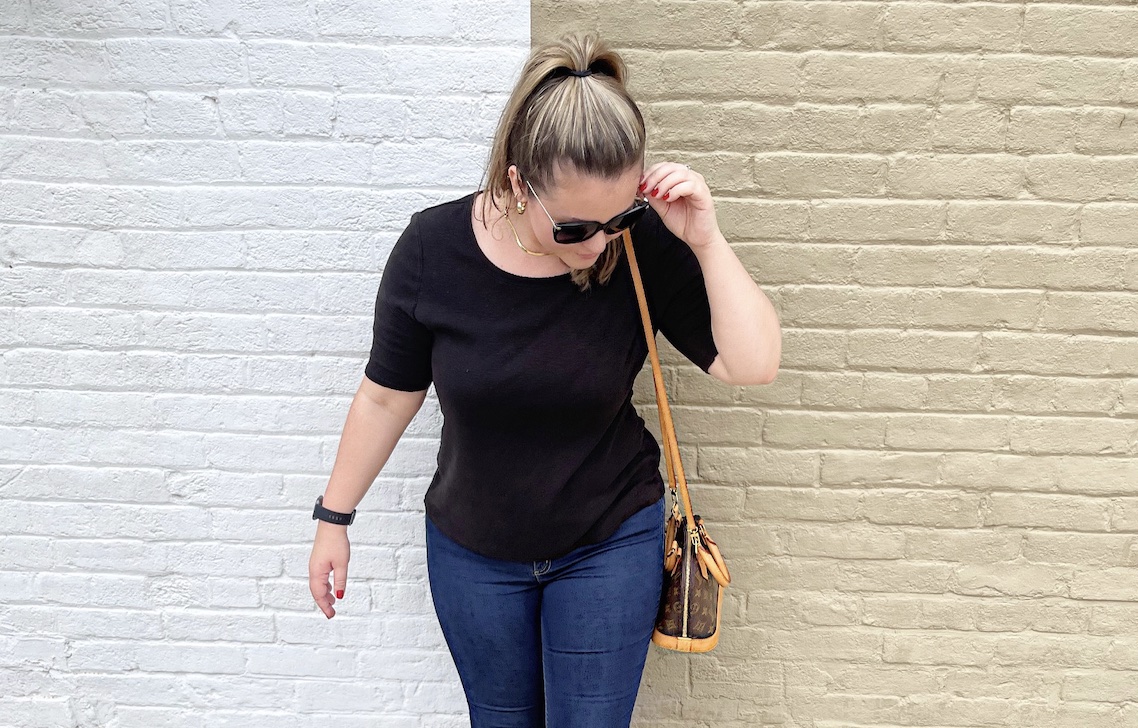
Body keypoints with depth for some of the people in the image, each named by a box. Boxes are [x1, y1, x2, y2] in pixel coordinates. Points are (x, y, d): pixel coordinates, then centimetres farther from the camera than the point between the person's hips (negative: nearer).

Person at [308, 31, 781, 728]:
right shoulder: (432, 248, -18)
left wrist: (705, 239, -31)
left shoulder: (644, 245, -20)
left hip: (611, 545, -1)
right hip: (472, 551, 2)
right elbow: (388, 395, -5)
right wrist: (335, 517, 4)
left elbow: (755, 364, -21)